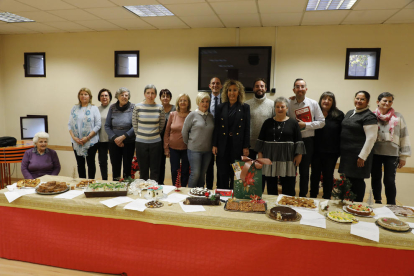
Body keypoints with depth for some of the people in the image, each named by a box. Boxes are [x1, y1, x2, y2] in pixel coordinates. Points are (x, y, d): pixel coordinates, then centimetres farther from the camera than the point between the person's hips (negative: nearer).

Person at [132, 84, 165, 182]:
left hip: (156, 142, 0)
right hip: (141, 142, 0)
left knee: (155, 170, 6)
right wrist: (140, 135, 10)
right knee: (143, 170, 10)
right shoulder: (137, 107, -2)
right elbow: (134, 124, 7)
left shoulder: (160, 108, -1)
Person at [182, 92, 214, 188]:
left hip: (207, 150, 4)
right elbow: (184, 131, 0)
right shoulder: (192, 115, -5)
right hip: (194, 149, -4)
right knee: (195, 173, -5)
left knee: (202, 174, 11)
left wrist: (212, 145, 9)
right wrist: (188, 144, 7)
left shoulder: (211, 116, 7)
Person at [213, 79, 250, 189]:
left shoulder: (245, 107, 3)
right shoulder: (221, 107, 6)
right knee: (222, 174, 7)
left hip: (238, 145, -1)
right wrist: (214, 145, 0)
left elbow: (247, 128, 1)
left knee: (236, 175, 6)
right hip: (223, 145, 1)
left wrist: (246, 147, -4)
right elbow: (216, 127, 5)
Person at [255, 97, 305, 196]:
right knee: (271, 185, 9)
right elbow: (260, 140, 8)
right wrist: (260, 154, 2)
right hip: (270, 158, 2)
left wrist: (299, 155, -3)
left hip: (287, 158, -1)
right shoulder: (268, 122, 7)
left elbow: (299, 141, 3)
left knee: (288, 188, 1)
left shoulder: (293, 123, 4)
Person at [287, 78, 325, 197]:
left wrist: (305, 125, -11)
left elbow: (321, 122, 0)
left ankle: (303, 196, 24)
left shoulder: (313, 104, 1)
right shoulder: (288, 103, -1)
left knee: (304, 171, 10)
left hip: (307, 141, 0)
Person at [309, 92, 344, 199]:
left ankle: (326, 198, 25)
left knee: (328, 176, 11)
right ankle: (312, 197, 27)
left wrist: (339, 150, -7)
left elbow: (342, 134, -1)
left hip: (331, 152, -1)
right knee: (315, 174, 13)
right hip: (316, 150, 1)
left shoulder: (339, 115, 0)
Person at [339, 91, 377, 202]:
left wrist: (362, 157, -17)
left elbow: (371, 138, -15)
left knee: (357, 181, 0)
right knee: (348, 180, 14)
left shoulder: (369, 117, -10)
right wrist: (341, 150, 17)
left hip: (358, 155, -7)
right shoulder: (349, 113, 14)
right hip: (346, 153, 8)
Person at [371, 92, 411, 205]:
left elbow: (404, 136, 4)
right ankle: (377, 203, 28)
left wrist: (403, 156, 2)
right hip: (375, 153, 1)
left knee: (389, 181, -2)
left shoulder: (398, 117, 3)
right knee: (375, 179, 11)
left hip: (392, 154, -1)